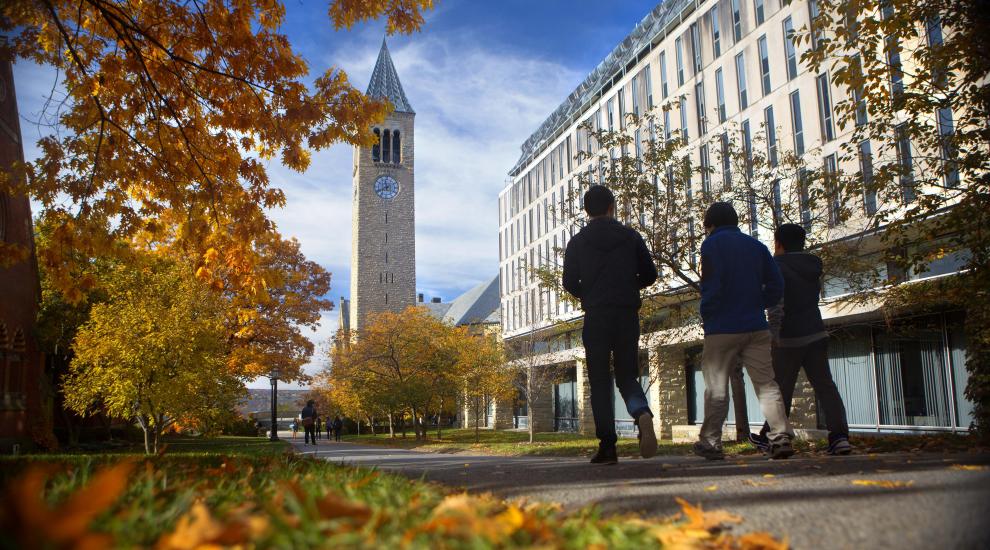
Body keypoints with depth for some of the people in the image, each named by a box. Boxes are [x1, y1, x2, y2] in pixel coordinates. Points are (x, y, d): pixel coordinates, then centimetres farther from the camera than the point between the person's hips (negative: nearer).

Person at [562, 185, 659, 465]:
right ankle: (643, 413, -20)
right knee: (627, 375, 12)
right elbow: (649, 275, 6)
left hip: (596, 317, -1)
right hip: (628, 315, 2)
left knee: (599, 382, 4)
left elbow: (570, 283, -3)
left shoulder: (578, 242, 2)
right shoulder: (631, 236, 6)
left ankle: (607, 446, -1)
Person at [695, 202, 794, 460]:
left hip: (722, 329, -4)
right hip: (756, 327, 4)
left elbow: (712, 286, -13)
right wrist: (756, 305, 15)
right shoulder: (756, 246, 12)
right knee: (766, 383, 2)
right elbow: (776, 286, 7)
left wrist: (706, 316, 0)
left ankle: (710, 442, 8)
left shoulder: (712, 244, -3)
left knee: (716, 388, 4)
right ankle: (781, 436, -10)